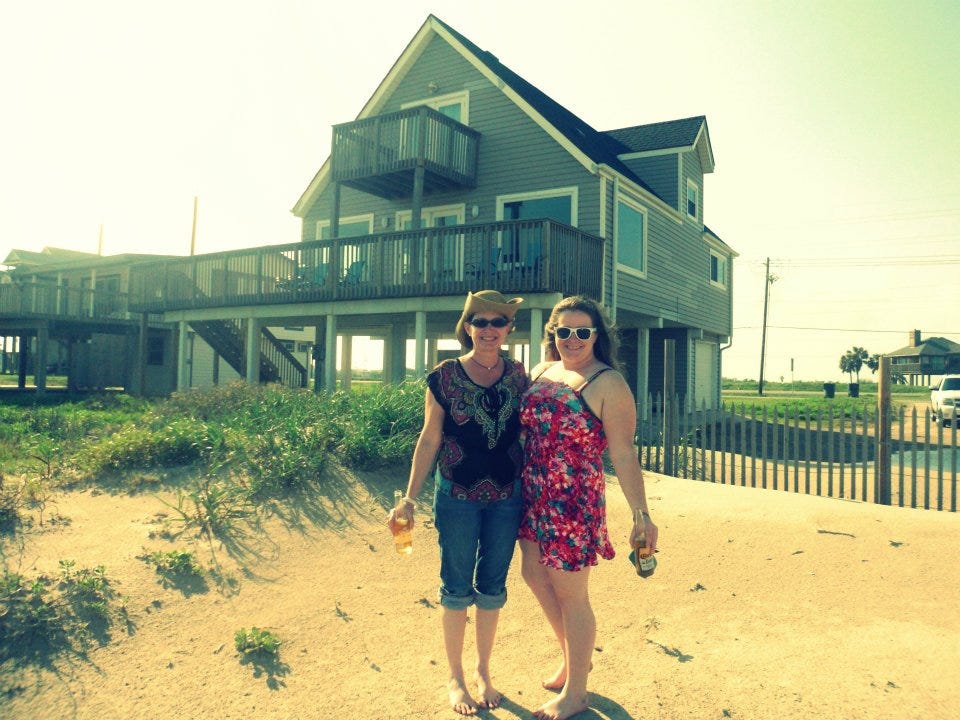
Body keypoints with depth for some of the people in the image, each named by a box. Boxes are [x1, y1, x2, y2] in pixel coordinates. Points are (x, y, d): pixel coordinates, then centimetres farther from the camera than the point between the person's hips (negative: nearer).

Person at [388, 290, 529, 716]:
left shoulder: (518, 375, 0)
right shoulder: (445, 376, -7)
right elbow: (429, 440, -3)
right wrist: (409, 499, -5)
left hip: (507, 496, 3)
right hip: (458, 496, -2)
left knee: (492, 586, 14)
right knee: (457, 587, 9)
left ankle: (483, 671, 34)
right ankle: (455, 677, 29)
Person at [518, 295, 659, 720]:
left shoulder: (608, 383, -13)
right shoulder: (542, 371, 6)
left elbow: (623, 455, -16)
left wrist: (641, 514, -18)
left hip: (575, 503, -7)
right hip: (534, 497, 8)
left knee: (569, 594, 5)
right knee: (535, 574, 20)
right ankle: (573, 658, 44)